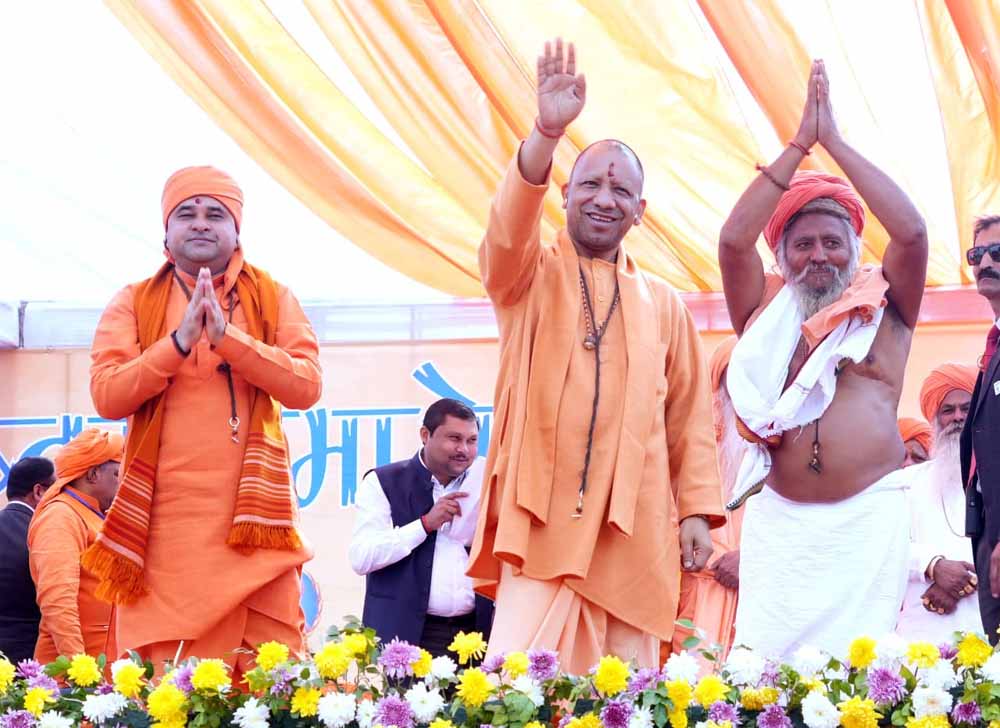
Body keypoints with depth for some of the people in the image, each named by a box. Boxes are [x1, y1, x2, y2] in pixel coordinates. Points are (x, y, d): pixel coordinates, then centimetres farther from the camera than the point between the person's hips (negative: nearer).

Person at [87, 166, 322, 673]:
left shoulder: (274, 299, 11)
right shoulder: (134, 303, 10)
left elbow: (306, 387, -3)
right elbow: (106, 397, -3)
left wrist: (228, 336, -12)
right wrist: (179, 342, -12)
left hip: (253, 516, 1)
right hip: (163, 521, 0)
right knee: (158, 675, -7)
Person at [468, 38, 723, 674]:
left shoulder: (665, 305, 16)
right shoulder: (531, 276, 10)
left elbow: (690, 419, 15)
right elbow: (508, 230, -12)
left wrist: (698, 510, 3)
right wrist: (547, 133, -27)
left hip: (636, 527, 2)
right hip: (543, 519, -2)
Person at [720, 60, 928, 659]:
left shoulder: (884, 310, 12)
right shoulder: (766, 314, 16)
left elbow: (911, 232, -3)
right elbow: (734, 240, 1)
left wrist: (836, 143, 0)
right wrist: (799, 146, 1)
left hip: (868, 518, -1)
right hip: (779, 519, 1)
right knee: (764, 657, -8)